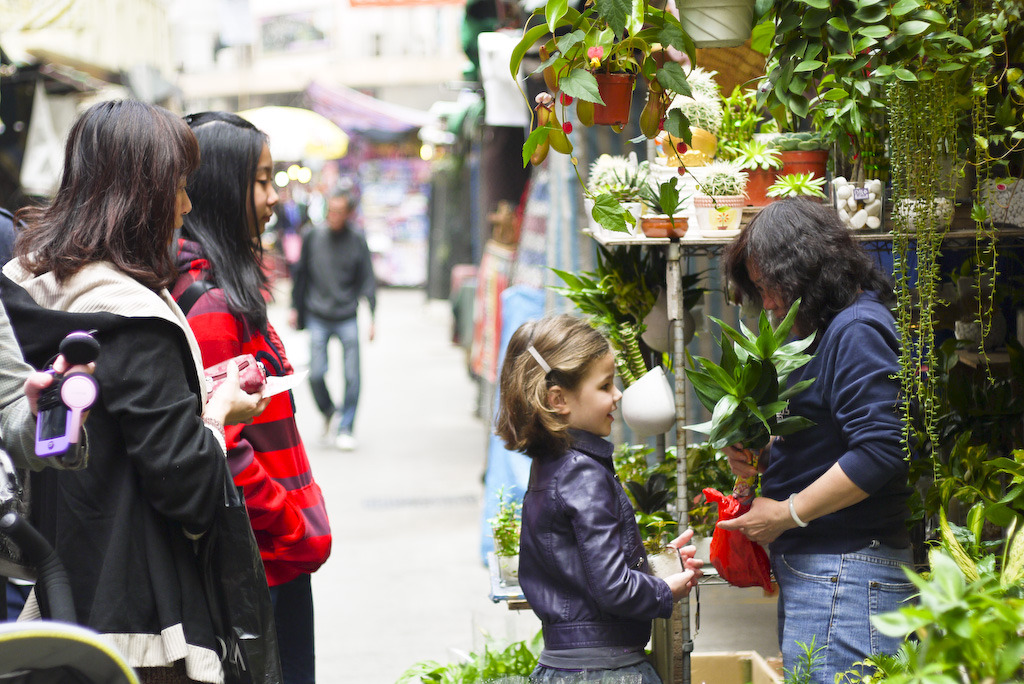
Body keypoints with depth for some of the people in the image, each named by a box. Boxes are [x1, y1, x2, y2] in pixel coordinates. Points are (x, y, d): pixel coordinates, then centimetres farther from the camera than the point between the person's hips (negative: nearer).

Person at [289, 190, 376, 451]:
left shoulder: (357, 242, 2)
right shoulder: (312, 238, 4)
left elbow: (367, 281, 4)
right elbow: (301, 274, 14)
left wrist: (371, 314, -5)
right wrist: (295, 307, 13)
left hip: (347, 318, -1)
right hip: (317, 318, 1)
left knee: (352, 376, -5)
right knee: (316, 373, -7)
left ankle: (345, 429, 8)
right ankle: (329, 413, 21)